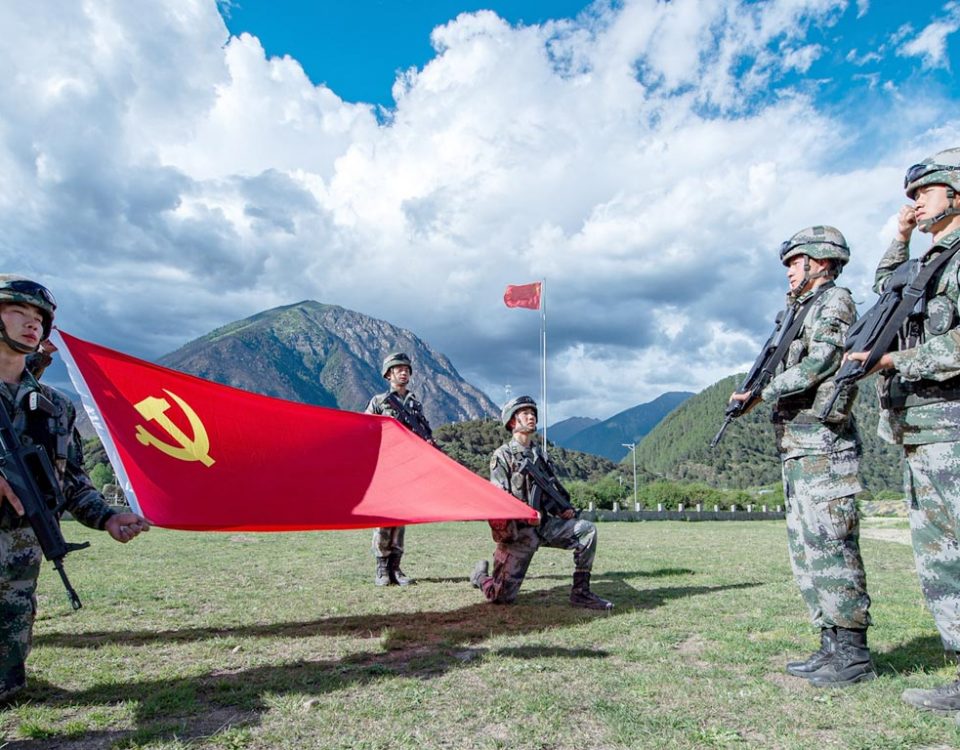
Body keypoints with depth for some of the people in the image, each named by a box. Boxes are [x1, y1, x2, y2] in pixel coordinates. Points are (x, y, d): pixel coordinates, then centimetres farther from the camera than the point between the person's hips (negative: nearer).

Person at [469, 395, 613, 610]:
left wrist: (564, 508, 1)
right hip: (517, 531, -5)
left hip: (543, 525, 6)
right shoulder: (502, 455, -6)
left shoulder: (540, 455, 15)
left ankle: (580, 593, -5)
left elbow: (554, 490, 20)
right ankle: (481, 574, 28)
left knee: (587, 530, -14)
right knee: (502, 597, -7)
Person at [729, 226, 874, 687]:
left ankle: (853, 654, 1)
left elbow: (818, 364, -16)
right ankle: (833, 646, 16)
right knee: (806, 548, 9)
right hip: (796, 448, 10)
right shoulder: (802, 311, 24)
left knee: (830, 545, -7)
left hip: (822, 445, -9)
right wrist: (755, 392, 5)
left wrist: (758, 393, -9)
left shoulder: (835, 301, -3)